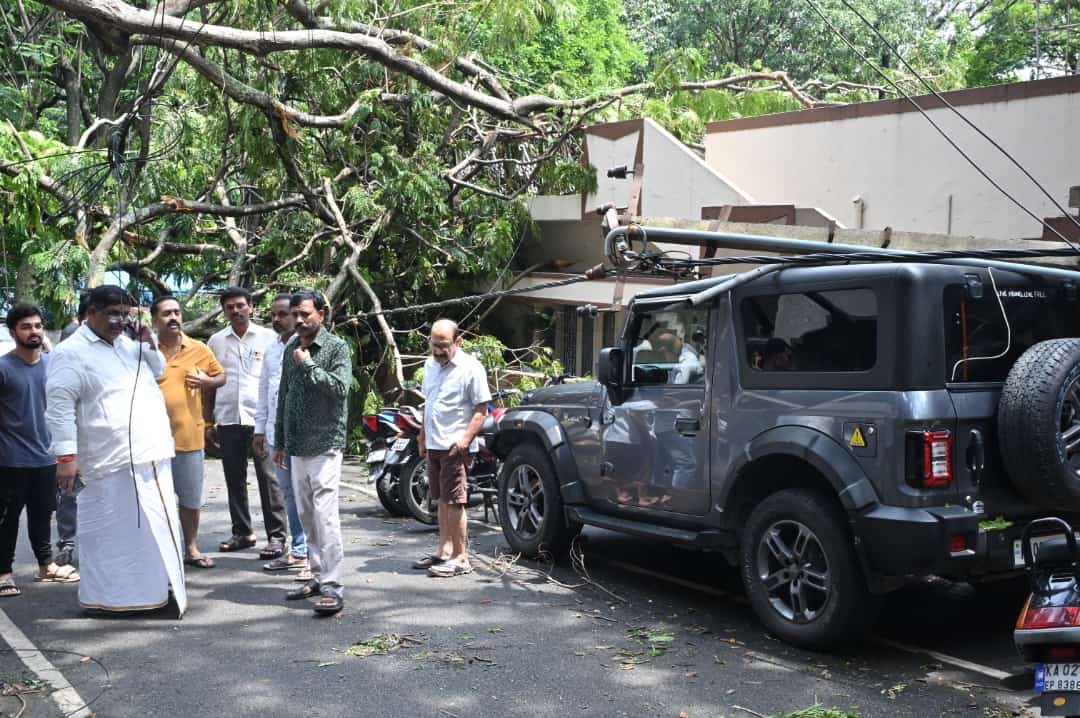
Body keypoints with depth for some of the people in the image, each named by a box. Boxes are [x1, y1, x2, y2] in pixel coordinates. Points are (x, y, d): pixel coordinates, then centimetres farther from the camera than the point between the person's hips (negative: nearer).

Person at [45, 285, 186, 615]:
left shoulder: (127, 344, 16)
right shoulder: (71, 353, -7)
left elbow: (158, 370, 29)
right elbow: (59, 407, -12)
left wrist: (149, 343, 9)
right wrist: (65, 456, -19)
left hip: (152, 455, 8)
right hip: (113, 462, -8)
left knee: (155, 528, 13)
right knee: (111, 531, 0)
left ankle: (155, 588, 25)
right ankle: (107, 596, 11)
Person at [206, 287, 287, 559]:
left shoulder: (268, 338, 2)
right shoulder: (216, 341, 11)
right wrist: (208, 422, 13)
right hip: (228, 419, 4)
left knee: (268, 478, -4)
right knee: (234, 479, 10)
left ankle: (277, 536, 0)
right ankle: (242, 532, 21)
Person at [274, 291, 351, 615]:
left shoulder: (336, 347, -5)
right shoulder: (291, 348, 13)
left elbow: (341, 387, -19)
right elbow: (283, 395, 19)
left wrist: (307, 364, -15)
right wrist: (279, 441, 19)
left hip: (324, 446, -7)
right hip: (296, 447, 7)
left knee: (325, 516, -11)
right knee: (306, 516, 10)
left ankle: (333, 587, -9)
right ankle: (319, 576, 20)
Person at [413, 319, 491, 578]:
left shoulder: (471, 368, -11)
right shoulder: (430, 365, 13)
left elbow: (481, 409, -12)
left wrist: (466, 439, -21)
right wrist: (423, 436, 20)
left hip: (455, 447, -8)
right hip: (434, 445, 8)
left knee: (454, 502, -8)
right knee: (442, 500, 14)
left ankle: (461, 559, -2)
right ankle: (444, 551, 23)